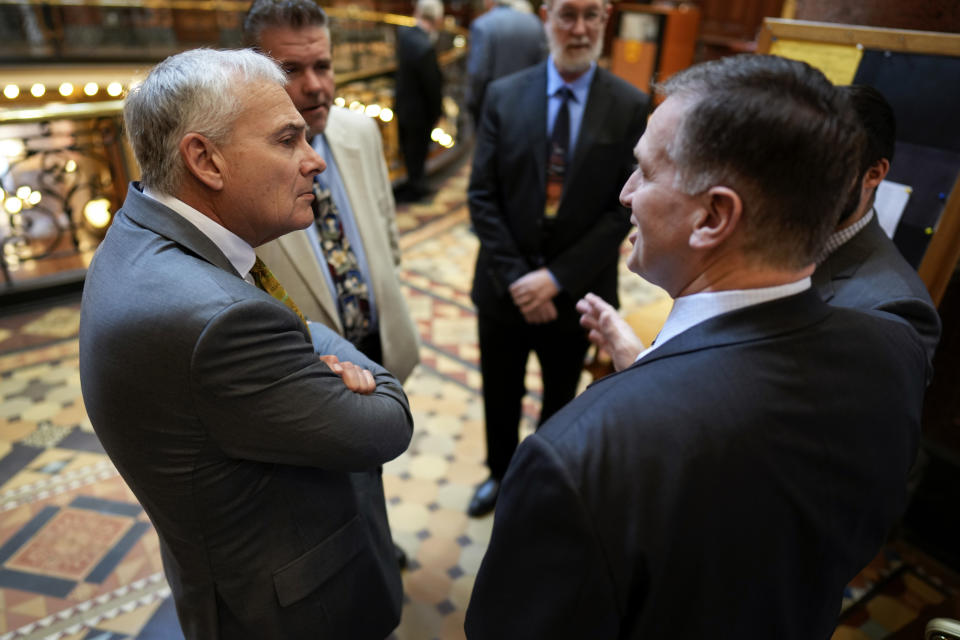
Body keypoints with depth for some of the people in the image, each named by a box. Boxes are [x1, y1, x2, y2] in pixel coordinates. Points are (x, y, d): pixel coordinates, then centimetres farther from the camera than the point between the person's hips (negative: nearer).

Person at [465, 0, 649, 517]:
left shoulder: (631, 106, -7)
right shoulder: (503, 96, -4)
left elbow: (625, 208, -10)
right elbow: (481, 196, -6)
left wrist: (556, 277, -17)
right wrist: (515, 278, -15)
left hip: (574, 291, 0)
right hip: (505, 287, 1)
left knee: (560, 399, 21)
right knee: (500, 394, 19)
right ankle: (500, 474, 48)